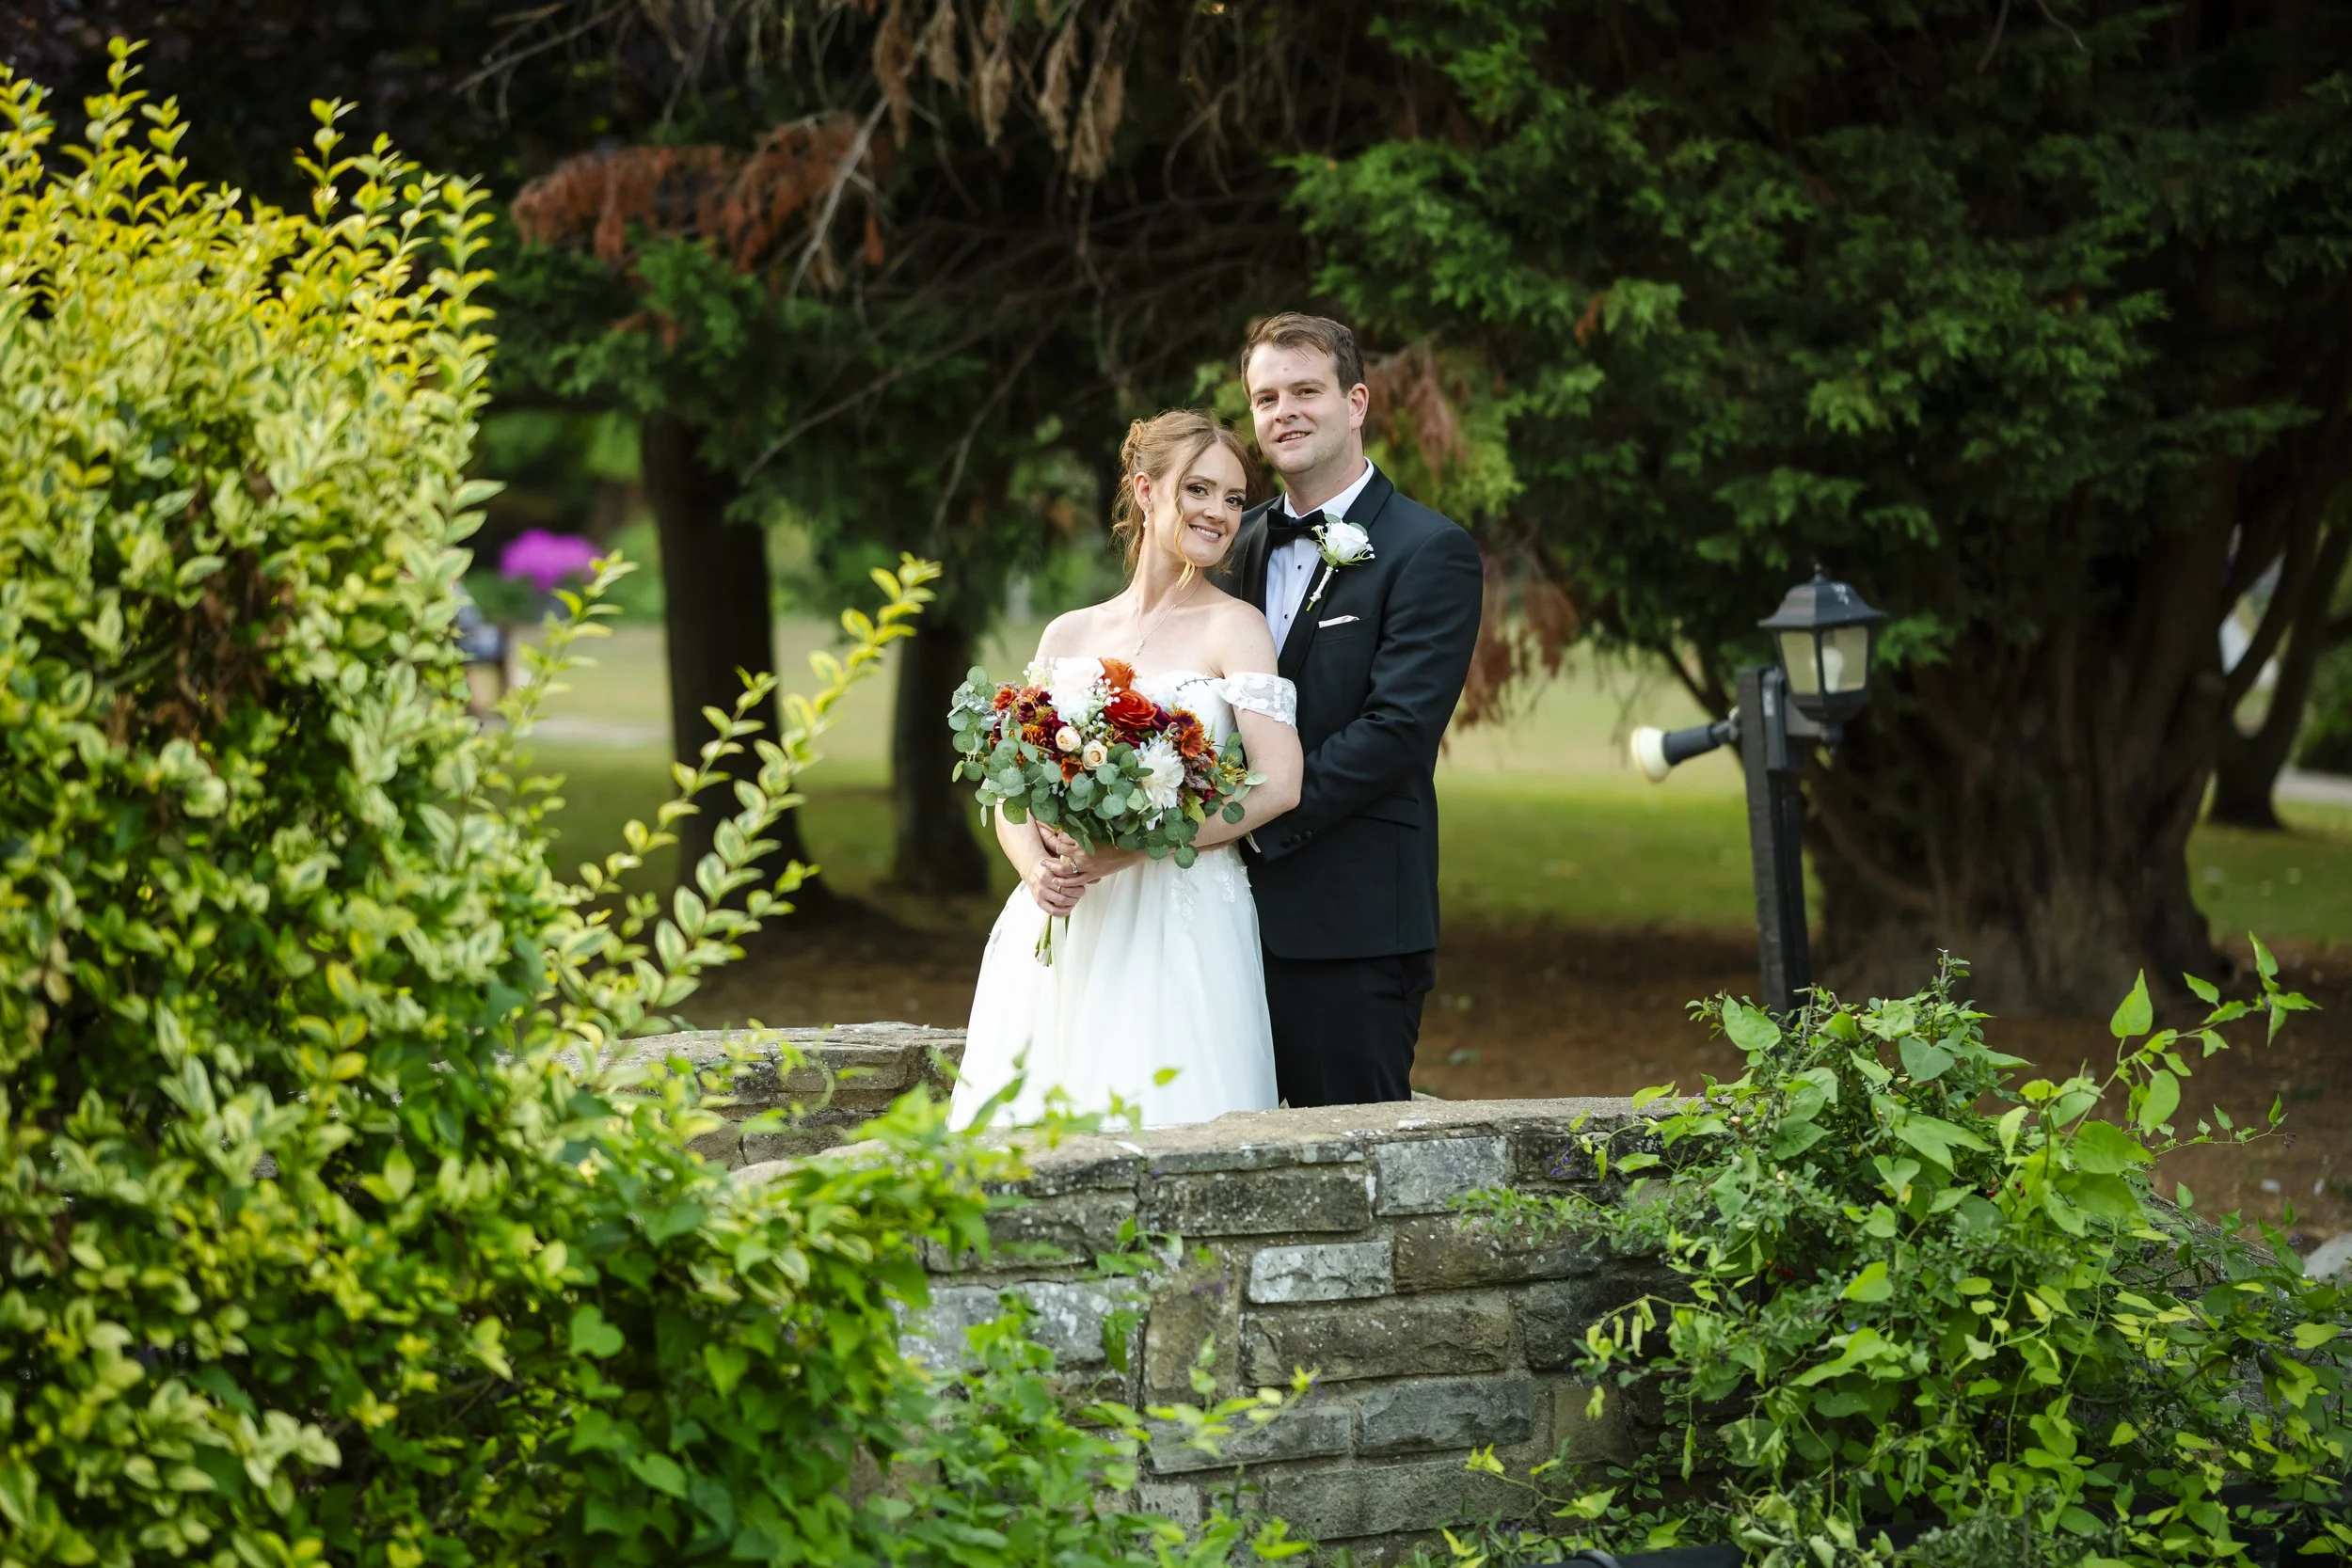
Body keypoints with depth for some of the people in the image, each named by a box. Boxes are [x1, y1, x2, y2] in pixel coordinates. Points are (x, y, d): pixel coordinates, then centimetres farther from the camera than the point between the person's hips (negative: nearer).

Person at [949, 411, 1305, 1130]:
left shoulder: (1233, 627, 1)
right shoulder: (1069, 636, 13)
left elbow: (1278, 786, -11)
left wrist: (1130, 850, -15)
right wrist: (1037, 870, -9)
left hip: (1182, 928, -4)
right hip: (1063, 927, 4)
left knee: (1167, 1122, -12)